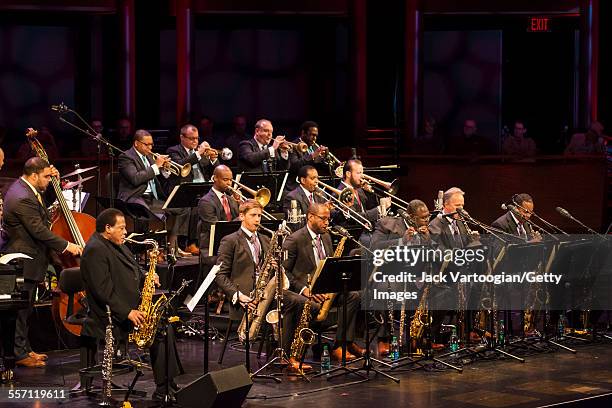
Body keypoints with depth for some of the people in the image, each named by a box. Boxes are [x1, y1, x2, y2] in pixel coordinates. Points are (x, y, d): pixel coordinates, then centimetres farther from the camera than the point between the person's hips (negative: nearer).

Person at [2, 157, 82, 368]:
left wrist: (53, 182, 13)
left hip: (25, 258, 11)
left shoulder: (22, 187, 8)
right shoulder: (23, 199, -25)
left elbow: (43, 204, 26)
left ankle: (23, 349, 25)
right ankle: (19, 354, 4)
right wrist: (66, 246, -18)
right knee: (21, 309, -3)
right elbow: (39, 231, -25)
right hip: (24, 262, -11)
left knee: (24, 308, 17)